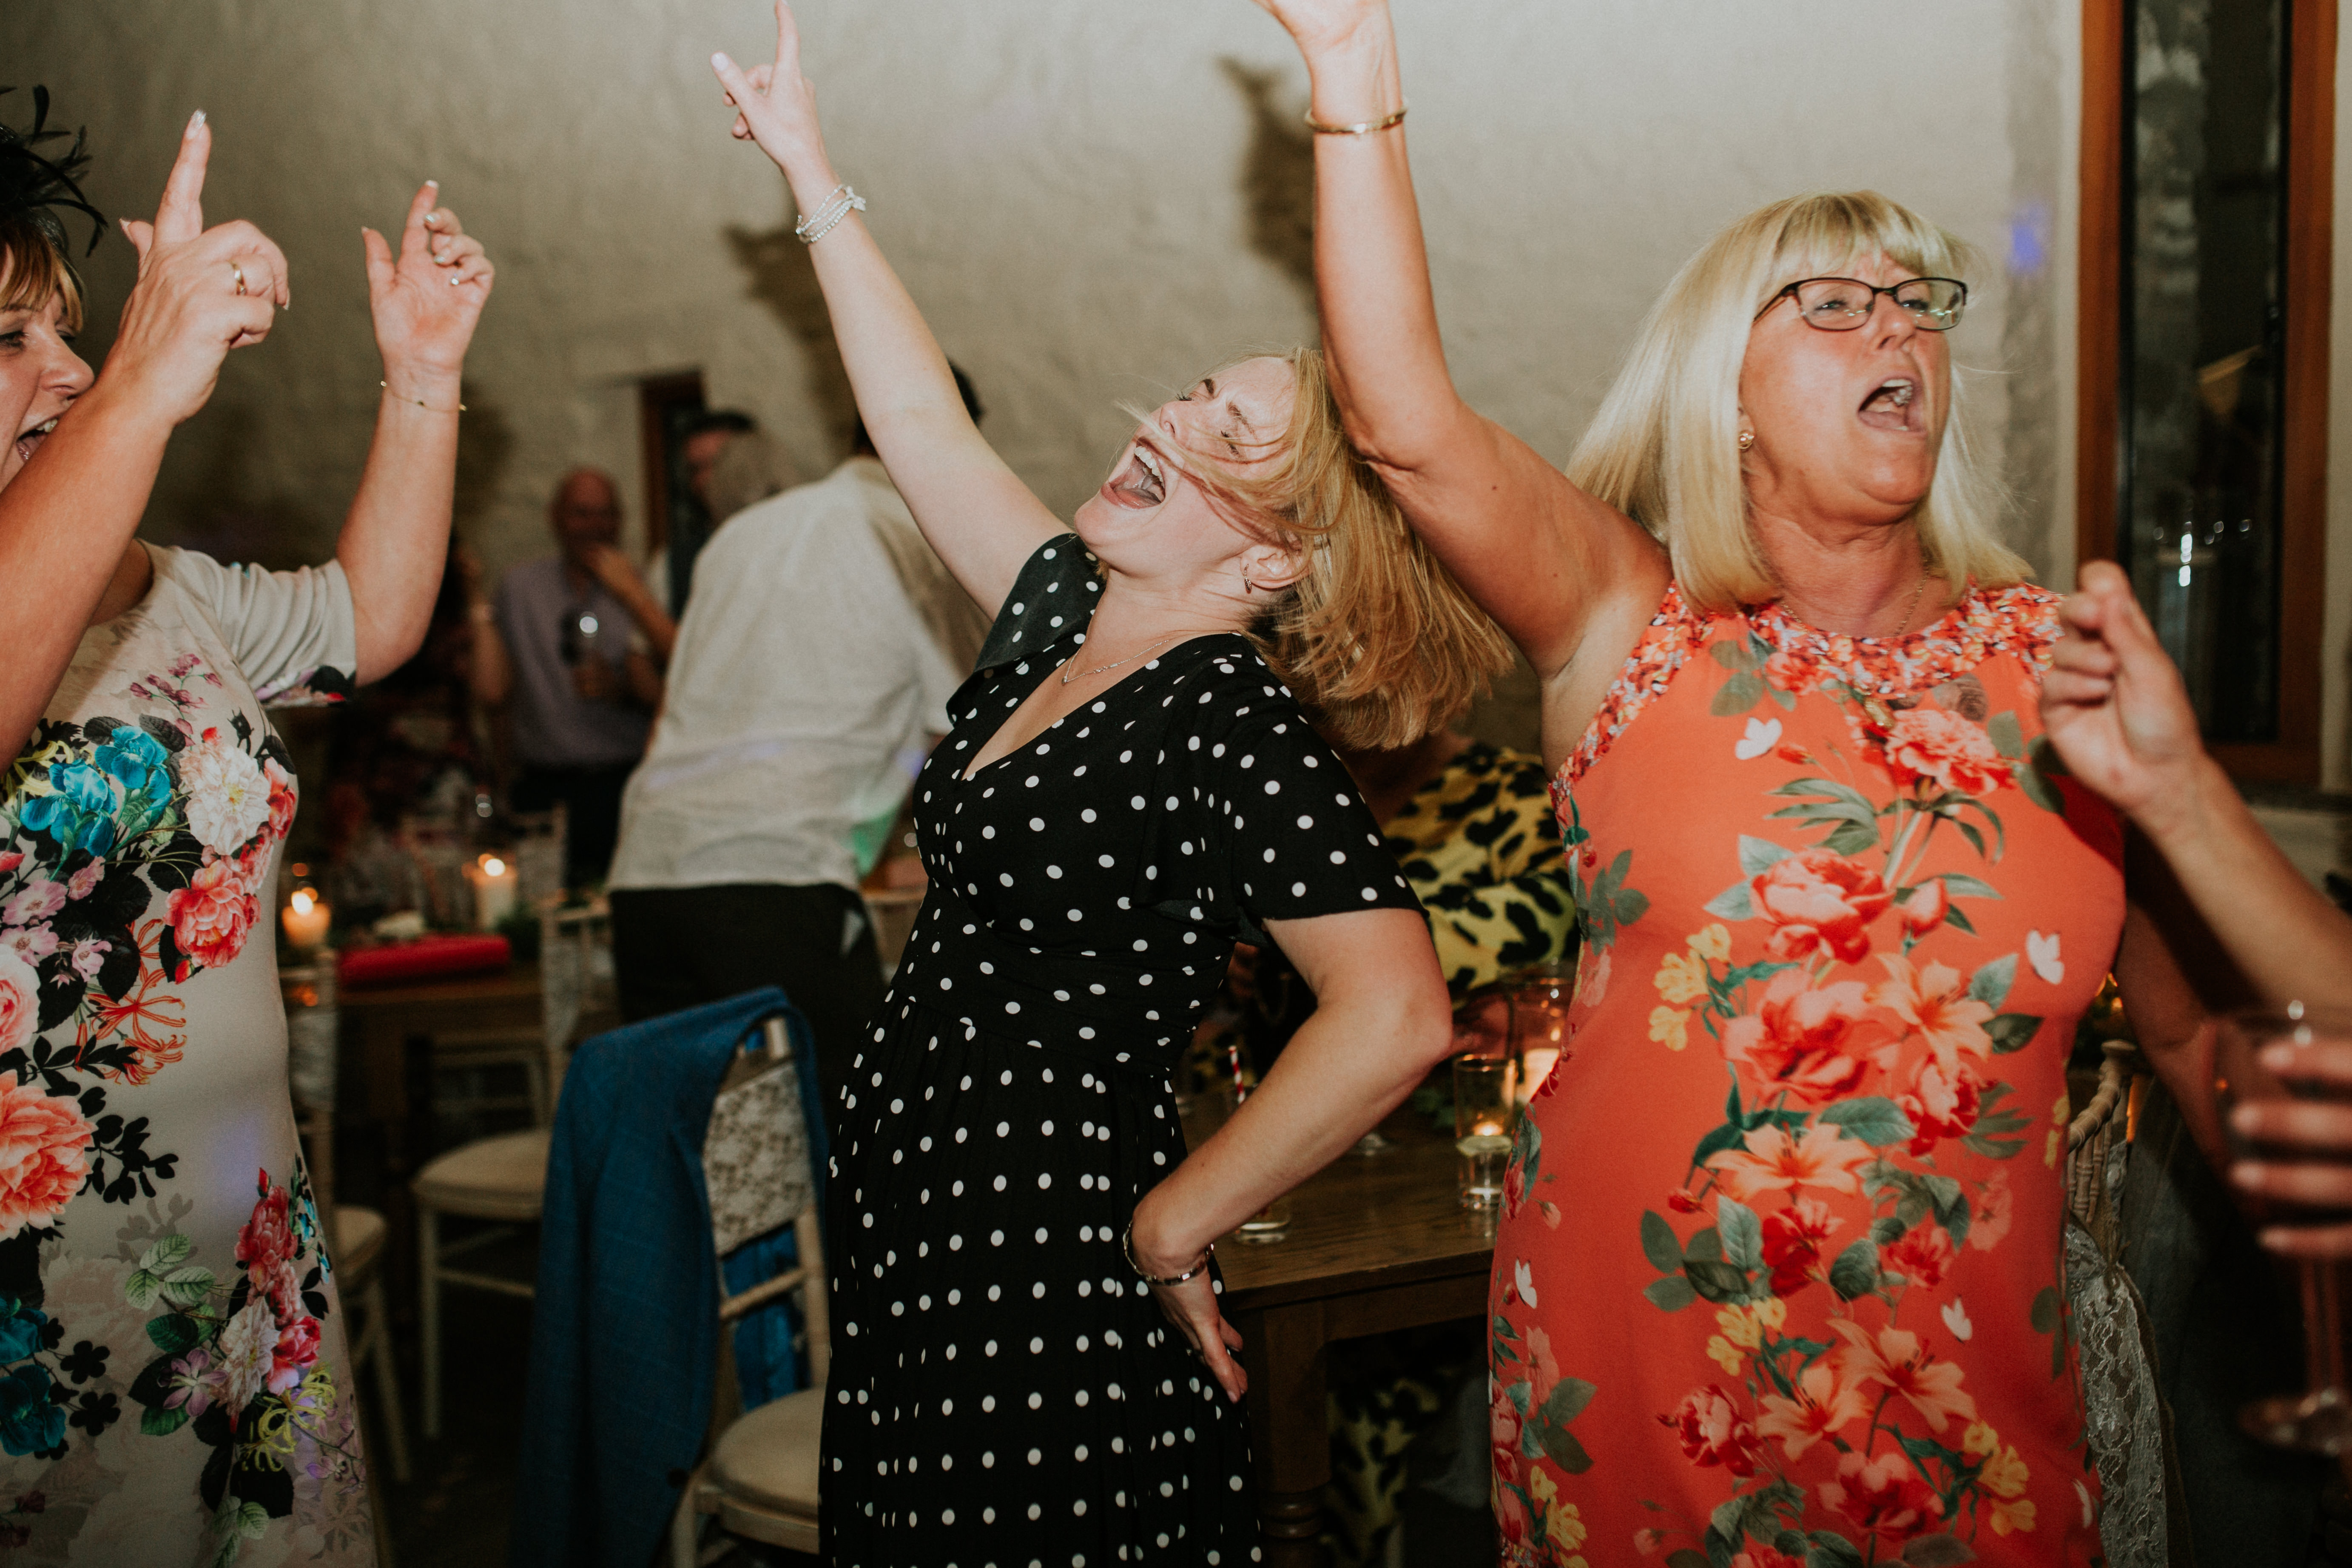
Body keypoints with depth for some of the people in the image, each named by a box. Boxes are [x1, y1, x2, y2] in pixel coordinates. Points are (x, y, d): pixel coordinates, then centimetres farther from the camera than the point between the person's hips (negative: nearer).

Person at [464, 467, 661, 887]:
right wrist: (478, 602, 3)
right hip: (545, 786, 1)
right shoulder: (521, 587, 11)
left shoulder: (639, 589, 6)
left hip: (627, 786, -1)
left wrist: (619, 690, -19)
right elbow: (492, 691, 2)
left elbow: (661, 694, 0)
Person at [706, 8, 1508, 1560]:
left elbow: (1397, 1020, -28)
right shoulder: (1063, 618, 5)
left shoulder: (1236, 733, -18)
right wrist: (812, 172, 20)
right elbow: (922, 421, 16)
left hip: (1051, 1292, -8)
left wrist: (1171, 1228, -18)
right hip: (915, 1248, 8)